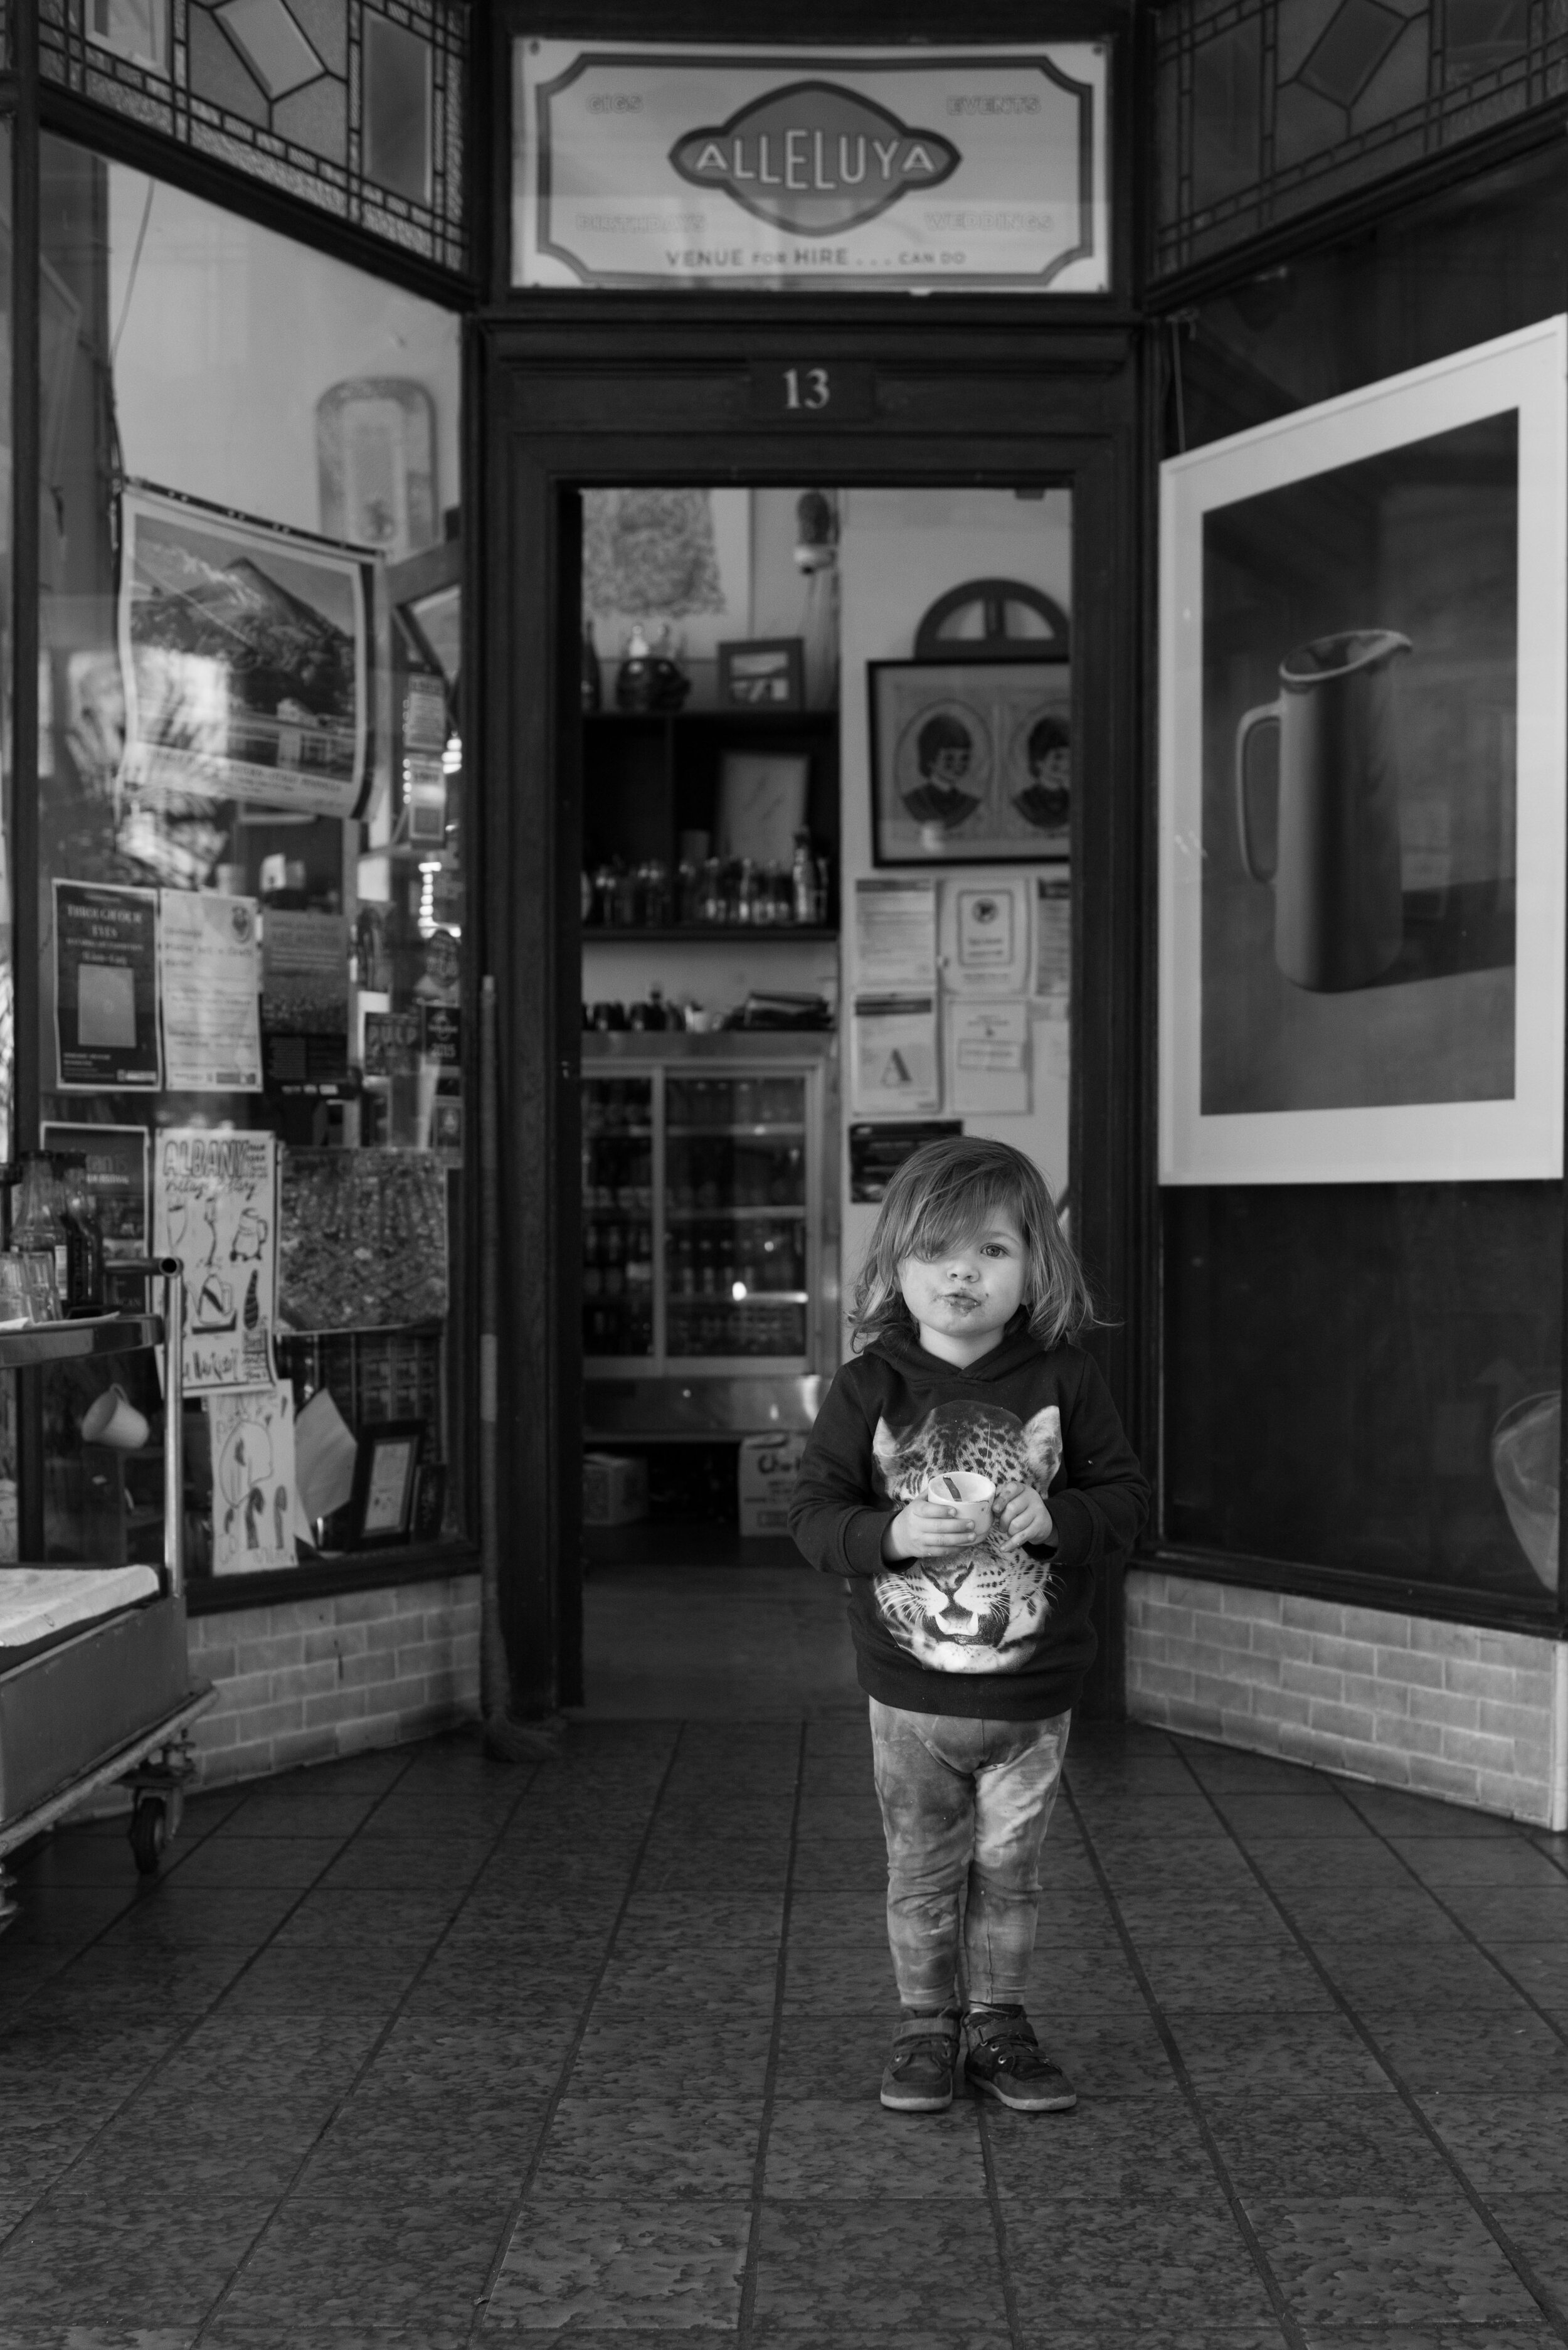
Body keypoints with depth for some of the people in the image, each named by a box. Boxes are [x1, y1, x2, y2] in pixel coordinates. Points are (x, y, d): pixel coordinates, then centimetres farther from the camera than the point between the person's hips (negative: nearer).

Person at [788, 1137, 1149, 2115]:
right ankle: (926, 2027, 26)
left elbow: (1128, 1497, -2)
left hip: (1034, 1694, 0)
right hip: (911, 1693, 0)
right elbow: (814, 1512, -5)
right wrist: (894, 1533, -23)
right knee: (923, 1872, 11)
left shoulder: (1064, 1379, -6)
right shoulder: (870, 1386, -6)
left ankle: (1000, 2023, 28)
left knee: (1010, 1869, 12)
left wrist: (1052, 1519, -20)